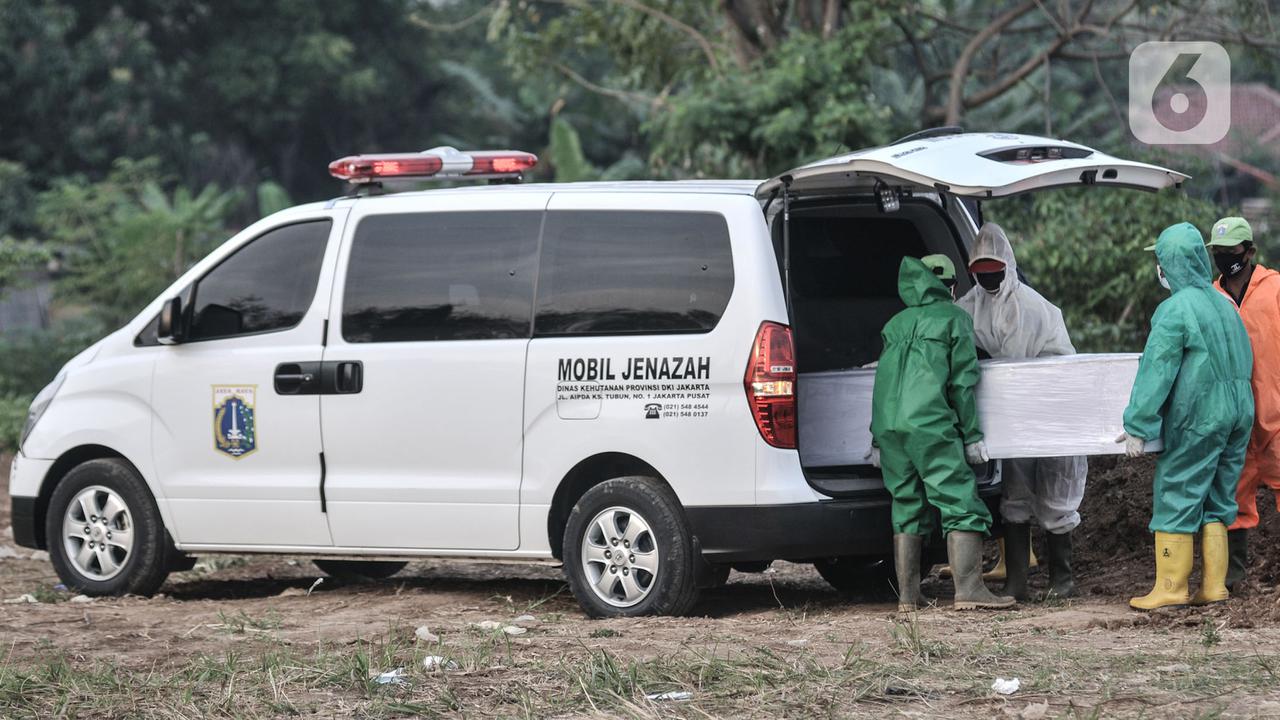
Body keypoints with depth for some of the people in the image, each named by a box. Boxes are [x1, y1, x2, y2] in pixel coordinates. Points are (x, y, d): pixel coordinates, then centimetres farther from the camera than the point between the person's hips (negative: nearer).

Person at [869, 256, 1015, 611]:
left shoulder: (895, 324, 22)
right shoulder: (954, 318, 6)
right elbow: (963, 381, -1)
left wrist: (878, 441, 24)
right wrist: (972, 435, 2)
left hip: (888, 425, 6)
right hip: (929, 424, -6)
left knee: (907, 509, 12)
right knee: (962, 505, -5)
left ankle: (907, 594, 9)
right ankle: (968, 589, -15)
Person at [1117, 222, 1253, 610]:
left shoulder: (1176, 309, -14)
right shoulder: (1223, 303, 10)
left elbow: (1156, 371, -14)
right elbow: (1244, 362, 19)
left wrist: (1137, 425, -11)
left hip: (1197, 418, -8)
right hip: (1238, 414, 8)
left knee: (1176, 496, 0)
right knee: (1217, 499, 12)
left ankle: (1170, 586, 3)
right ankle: (1214, 585, 12)